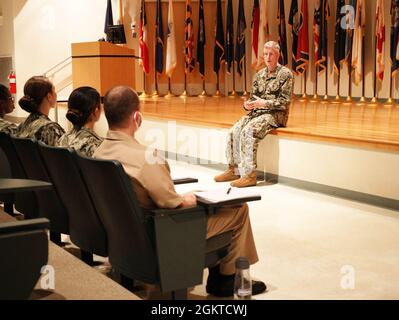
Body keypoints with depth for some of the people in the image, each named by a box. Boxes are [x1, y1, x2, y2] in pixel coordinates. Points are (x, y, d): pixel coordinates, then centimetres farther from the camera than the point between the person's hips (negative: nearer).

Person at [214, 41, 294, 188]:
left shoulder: (285, 74, -4)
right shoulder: (259, 75, 16)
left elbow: (285, 101, -9)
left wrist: (264, 103, -20)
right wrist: (248, 104, -5)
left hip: (275, 114, -7)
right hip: (257, 112, 7)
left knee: (248, 131, -31)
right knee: (233, 131, -16)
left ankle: (249, 174, -28)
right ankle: (234, 169, -6)